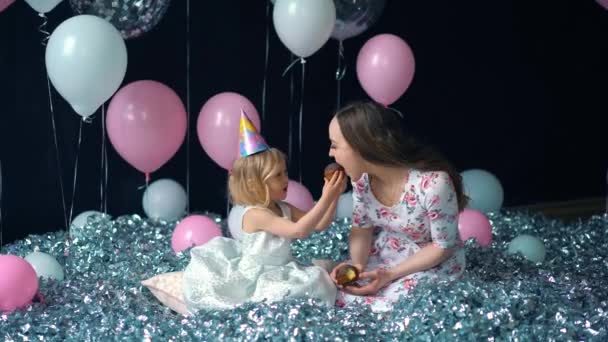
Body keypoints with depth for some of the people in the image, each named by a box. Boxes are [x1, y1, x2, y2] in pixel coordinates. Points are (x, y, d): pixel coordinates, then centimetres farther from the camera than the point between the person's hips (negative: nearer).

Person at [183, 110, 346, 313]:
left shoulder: (284, 209, 5)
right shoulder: (254, 215, -21)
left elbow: (320, 224, 4)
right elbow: (299, 231, -32)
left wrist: (332, 198, -11)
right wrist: (326, 199, -34)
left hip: (279, 273, 8)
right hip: (254, 279, -8)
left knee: (314, 278, -13)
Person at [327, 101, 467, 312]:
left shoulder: (434, 183, -34)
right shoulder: (362, 176, -16)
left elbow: (443, 247, -21)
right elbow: (362, 227, 0)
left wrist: (391, 275, -25)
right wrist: (357, 264, -20)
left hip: (434, 262, -5)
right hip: (385, 253, 5)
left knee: (383, 311, -23)